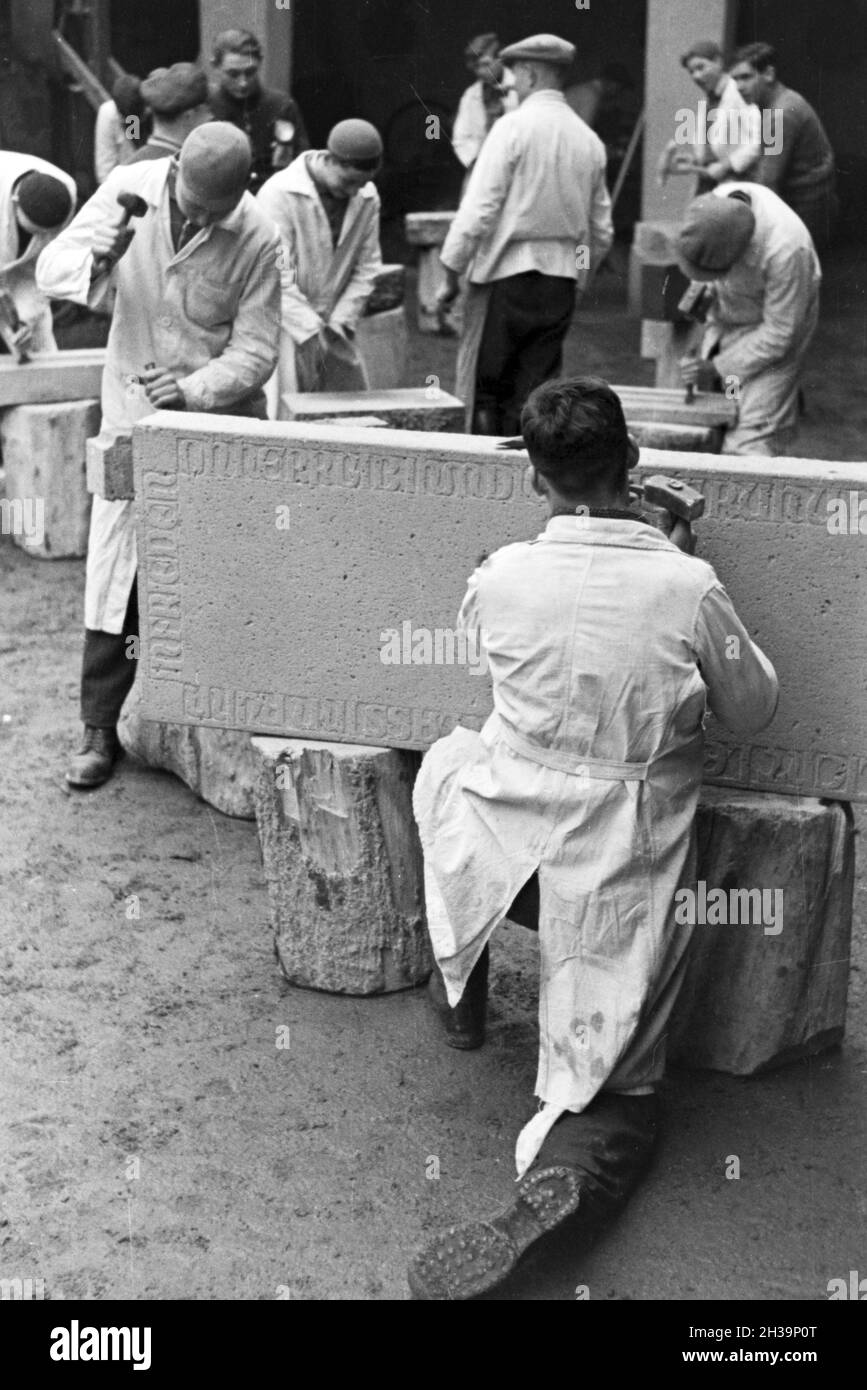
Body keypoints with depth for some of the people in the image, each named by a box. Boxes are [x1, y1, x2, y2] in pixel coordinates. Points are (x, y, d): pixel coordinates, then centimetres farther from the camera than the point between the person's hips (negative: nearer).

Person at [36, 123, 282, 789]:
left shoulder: (259, 240, -14)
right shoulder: (130, 189, -9)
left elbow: (255, 351, -13)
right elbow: (52, 266, -7)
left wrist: (193, 390, -29)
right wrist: (95, 263, -30)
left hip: (221, 417, -1)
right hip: (133, 409, 1)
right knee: (116, 570, 0)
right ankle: (101, 727, 8)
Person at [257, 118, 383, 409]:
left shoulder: (367, 197, 1)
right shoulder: (279, 193, -16)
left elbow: (366, 268, 6)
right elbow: (276, 277, -18)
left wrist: (339, 323, -4)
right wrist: (311, 331, -19)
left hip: (332, 327, 6)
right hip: (284, 325, -5)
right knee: (286, 413, -8)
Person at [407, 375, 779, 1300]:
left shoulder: (500, 576, -11)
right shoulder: (689, 587, -14)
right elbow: (752, 711, 2)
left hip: (504, 848, 1)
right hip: (628, 870, 0)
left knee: (447, 759, 36)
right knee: (614, 1088, 16)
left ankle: (463, 1000, 38)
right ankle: (564, 1178, -19)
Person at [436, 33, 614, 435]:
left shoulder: (513, 126, -8)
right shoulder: (589, 140, 10)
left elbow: (479, 207, -12)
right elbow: (601, 229, 14)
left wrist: (451, 274, -6)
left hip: (508, 271, -6)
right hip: (562, 279, 6)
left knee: (485, 389, 0)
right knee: (534, 393, 9)